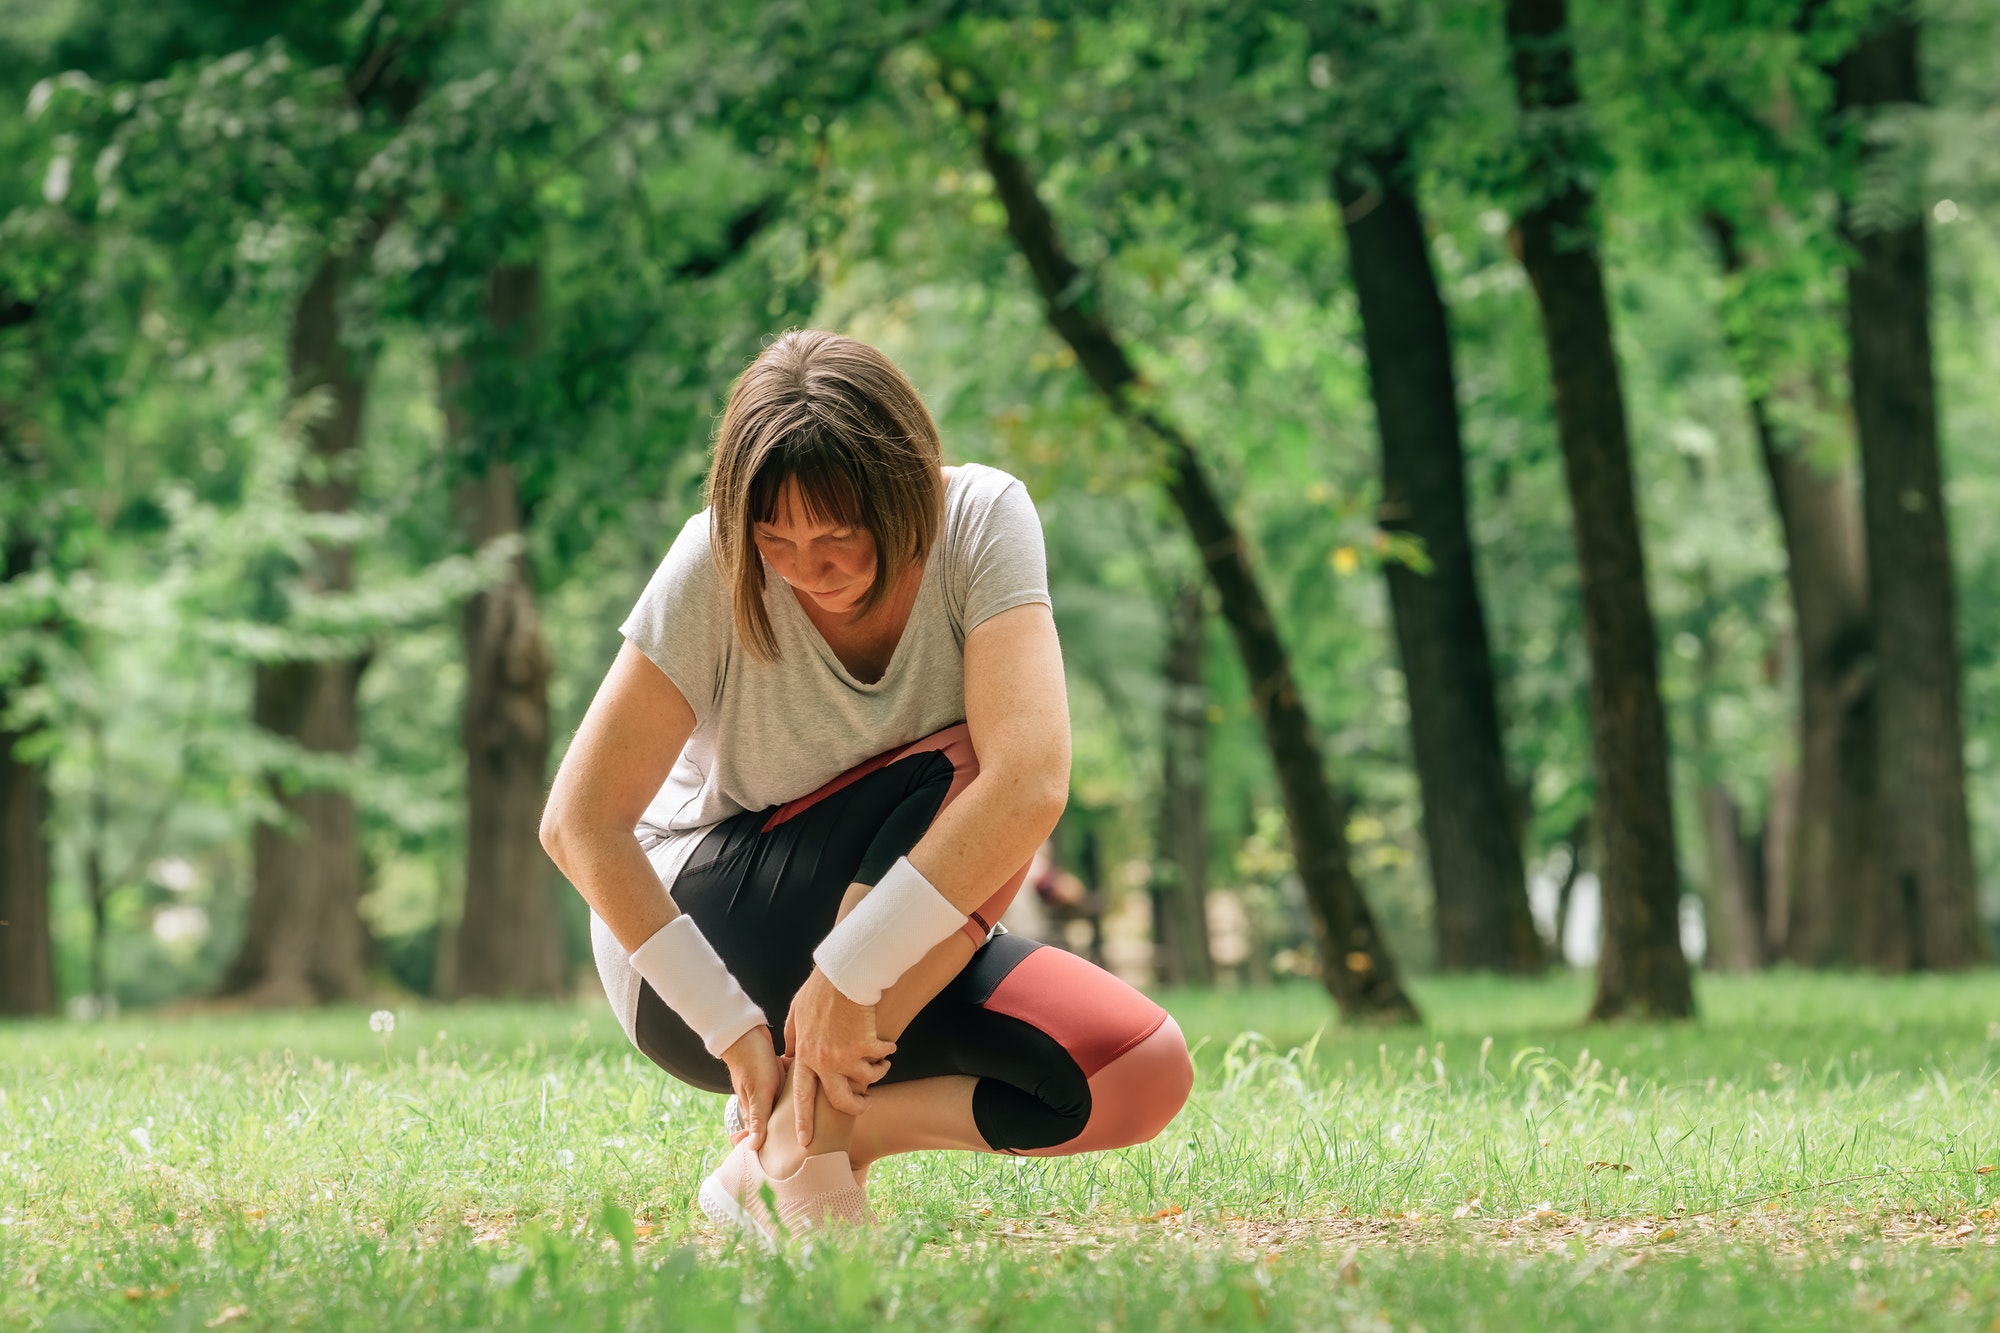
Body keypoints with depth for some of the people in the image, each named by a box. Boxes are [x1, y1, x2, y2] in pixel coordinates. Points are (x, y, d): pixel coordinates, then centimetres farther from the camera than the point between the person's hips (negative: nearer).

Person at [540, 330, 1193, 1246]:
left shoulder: (983, 520, -18)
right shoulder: (715, 566, -19)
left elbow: (1031, 782, -31)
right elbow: (579, 822, -20)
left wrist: (851, 970, -35)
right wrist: (730, 1024, -25)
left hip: (903, 959, 3)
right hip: (693, 941, -3)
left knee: (1144, 1076, -20)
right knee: (963, 773, -29)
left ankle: (816, 1132, -8)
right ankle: (797, 1147, -22)